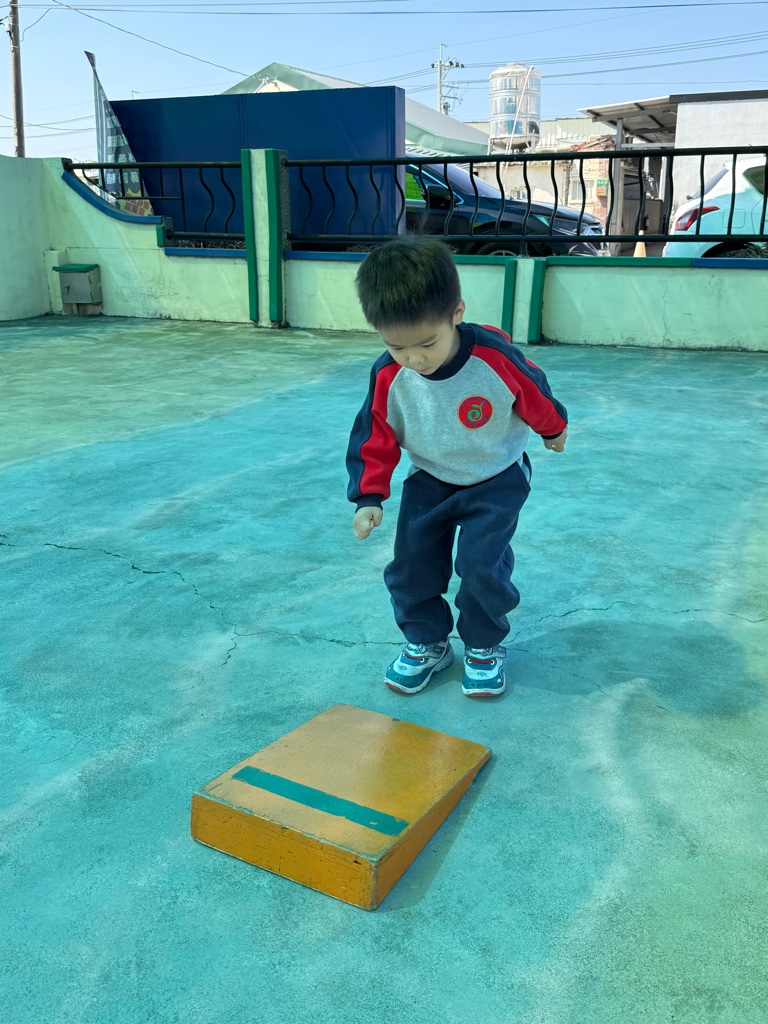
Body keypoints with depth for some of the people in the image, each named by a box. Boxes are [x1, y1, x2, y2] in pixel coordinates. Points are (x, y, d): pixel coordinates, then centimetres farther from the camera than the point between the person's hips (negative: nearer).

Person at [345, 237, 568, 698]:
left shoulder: (495, 357, -29)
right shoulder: (389, 377, -21)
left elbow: (536, 396, -6)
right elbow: (375, 439, -5)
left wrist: (554, 429, 12)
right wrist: (368, 497, -10)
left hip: (497, 478, -3)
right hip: (429, 481, 3)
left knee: (480, 563, -14)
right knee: (412, 562, -2)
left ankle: (485, 646, 14)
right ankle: (426, 642, 24)